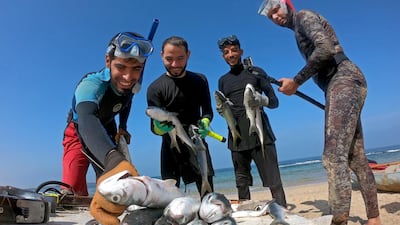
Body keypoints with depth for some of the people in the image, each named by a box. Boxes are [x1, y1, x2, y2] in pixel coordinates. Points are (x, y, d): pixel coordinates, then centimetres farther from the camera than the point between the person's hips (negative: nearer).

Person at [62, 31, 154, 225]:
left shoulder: (132, 84, -22)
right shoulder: (91, 84, -42)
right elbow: (86, 120, -65)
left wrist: (122, 127, -5)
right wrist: (115, 159, -82)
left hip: (107, 134, 5)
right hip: (80, 134, -4)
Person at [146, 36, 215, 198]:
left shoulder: (200, 80, 3)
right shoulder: (155, 88, -7)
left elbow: (208, 111, 5)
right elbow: (154, 127, -11)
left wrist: (204, 123, -19)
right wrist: (159, 127, -35)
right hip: (172, 145, -1)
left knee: (207, 190, -2)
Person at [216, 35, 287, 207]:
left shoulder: (256, 72, 8)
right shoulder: (223, 81, 17)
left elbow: (274, 102, 4)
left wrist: (263, 100, -18)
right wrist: (221, 110, -7)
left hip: (260, 133, -3)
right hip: (237, 136, 3)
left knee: (273, 181, -7)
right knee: (242, 183, 7)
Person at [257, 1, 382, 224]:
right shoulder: (300, 30, 27)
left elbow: (325, 48, -16)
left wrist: (296, 81, -14)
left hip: (344, 80, -10)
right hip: (342, 84, 10)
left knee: (334, 155, -20)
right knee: (355, 157, 8)